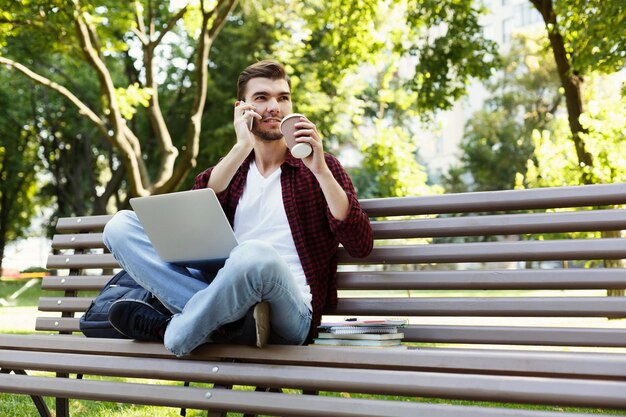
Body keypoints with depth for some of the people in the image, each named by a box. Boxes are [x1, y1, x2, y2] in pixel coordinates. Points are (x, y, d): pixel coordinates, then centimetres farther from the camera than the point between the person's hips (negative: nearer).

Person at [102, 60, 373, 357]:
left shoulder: (319, 167, 10)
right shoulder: (230, 169, 19)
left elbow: (361, 246, -4)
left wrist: (319, 169, -12)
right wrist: (242, 147, -7)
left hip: (289, 313, -4)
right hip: (222, 293, 4)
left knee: (256, 255, -39)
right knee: (122, 224, -8)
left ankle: (173, 330, -14)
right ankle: (216, 314, -22)